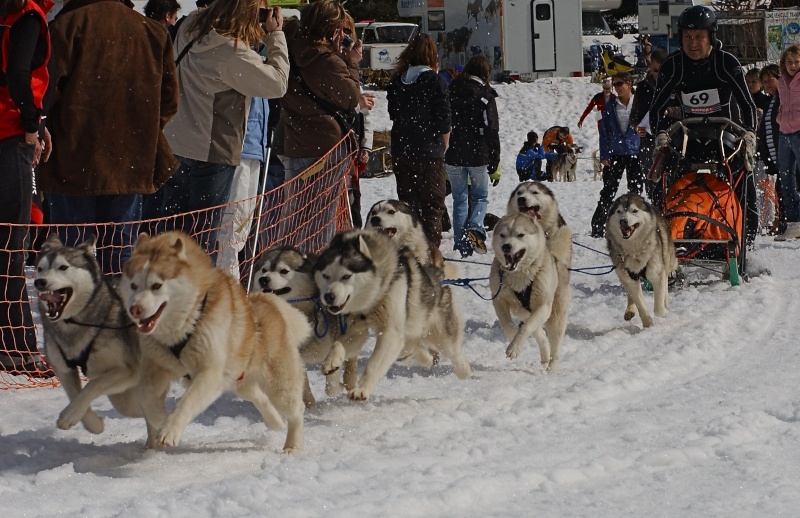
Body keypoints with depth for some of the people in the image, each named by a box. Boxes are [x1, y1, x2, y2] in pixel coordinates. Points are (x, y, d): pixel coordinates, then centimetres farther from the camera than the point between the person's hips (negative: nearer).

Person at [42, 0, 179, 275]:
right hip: (131, 162, 3)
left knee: (69, 250, 2)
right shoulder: (154, 32, 7)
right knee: (122, 251, 9)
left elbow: (49, 90, -11)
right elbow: (169, 99, 7)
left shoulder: (66, 24, -6)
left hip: (73, 161, -3)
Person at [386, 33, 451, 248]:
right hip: (429, 151, -4)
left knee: (407, 201, 13)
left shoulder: (396, 81, 3)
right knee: (433, 203, 3)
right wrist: (444, 145, 3)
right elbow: (443, 120, -9)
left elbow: (393, 114, 9)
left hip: (400, 151, 4)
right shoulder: (434, 81, -10)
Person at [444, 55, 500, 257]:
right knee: (480, 197, 12)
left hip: (452, 156, 3)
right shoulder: (485, 95, -5)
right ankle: (474, 228, -14)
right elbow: (491, 130, -7)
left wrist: (441, 154, 15)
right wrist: (494, 162, -2)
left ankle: (460, 242, 7)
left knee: (459, 199, 11)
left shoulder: (451, 91, 6)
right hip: (477, 156, -3)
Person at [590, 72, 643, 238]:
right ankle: (598, 227, -1)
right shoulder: (610, 107, 7)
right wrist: (604, 156, -1)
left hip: (635, 153, -1)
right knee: (608, 191, -2)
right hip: (615, 154, 1)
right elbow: (604, 132, 7)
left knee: (635, 191, 5)